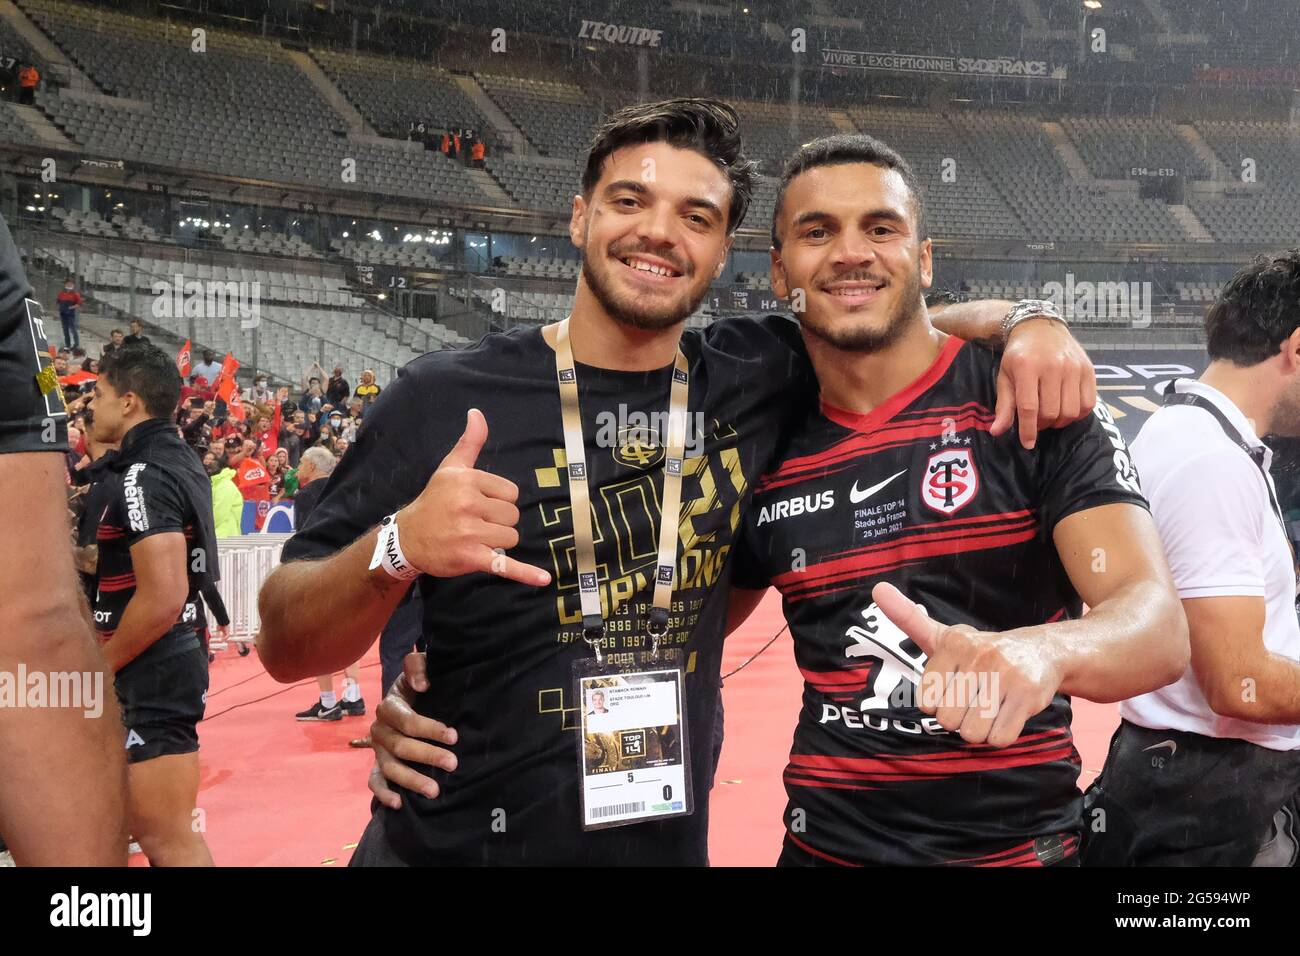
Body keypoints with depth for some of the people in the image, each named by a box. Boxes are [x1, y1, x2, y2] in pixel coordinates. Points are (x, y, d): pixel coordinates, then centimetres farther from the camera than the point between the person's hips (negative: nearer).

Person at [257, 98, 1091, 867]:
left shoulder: (754, 383, -3)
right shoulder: (447, 399, -13)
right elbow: (286, 649, -11)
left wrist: (1026, 323, -8)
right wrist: (397, 549, -31)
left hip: (669, 847, 4)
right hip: (451, 846, -3)